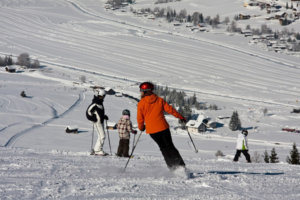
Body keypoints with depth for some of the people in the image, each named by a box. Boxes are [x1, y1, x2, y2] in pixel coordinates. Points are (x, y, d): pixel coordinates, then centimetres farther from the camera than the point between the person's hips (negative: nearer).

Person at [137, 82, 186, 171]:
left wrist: (141, 127, 18)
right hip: (163, 127, 1)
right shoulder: (159, 100, 4)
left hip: (152, 130, -1)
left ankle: (172, 167, 7)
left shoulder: (141, 103, -4)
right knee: (170, 146, 10)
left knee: (163, 148, 14)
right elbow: (170, 109, 5)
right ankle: (181, 165, -2)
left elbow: (140, 118, -1)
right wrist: (181, 117, 15)